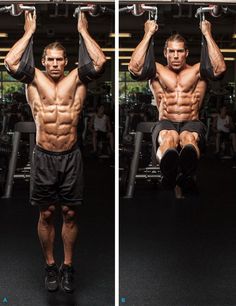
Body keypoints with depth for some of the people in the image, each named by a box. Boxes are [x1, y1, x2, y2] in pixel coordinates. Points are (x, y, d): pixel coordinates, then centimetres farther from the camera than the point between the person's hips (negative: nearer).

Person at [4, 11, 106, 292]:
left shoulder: (75, 80, 5)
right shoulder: (35, 81, 5)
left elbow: (100, 61, -7)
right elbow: (10, 61, -8)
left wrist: (83, 31, 3)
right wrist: (29, 32, 2)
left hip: (70, 156, 0)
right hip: (44, 156, 0)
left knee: (70, 214, 7)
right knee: (46, 214, 8)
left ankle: (67, 266, 22)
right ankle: (50, 266, 23)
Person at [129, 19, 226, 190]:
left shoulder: (197, 70, 19)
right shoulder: (157, 71, 19)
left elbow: (220, 67, -3)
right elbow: (134, 67, -2)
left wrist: (207, 34, 3)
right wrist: (149, 34, 4)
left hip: (192, 123, 0)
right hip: (165, 123, 0)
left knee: (189, 138, -40)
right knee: (168, 137, -40)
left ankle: (187, 170, -74)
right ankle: (170, 172, -73)